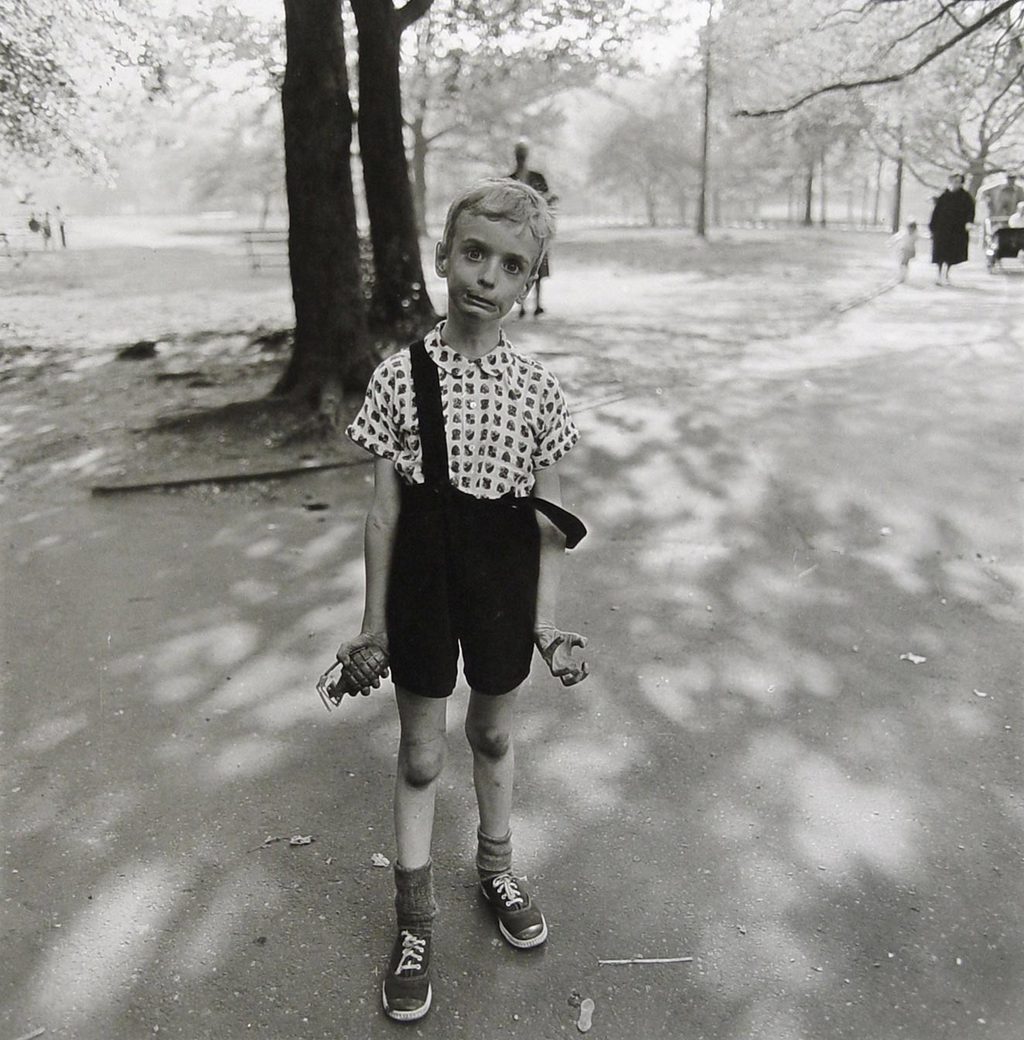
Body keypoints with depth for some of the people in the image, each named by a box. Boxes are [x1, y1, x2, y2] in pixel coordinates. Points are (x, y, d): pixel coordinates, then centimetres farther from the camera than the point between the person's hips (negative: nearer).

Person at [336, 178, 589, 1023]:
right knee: (421, 753, 12)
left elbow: (551, 518, -1)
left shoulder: (537, 387, -7)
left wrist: (546, 619, -3)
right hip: (424, 582, -1)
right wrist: (373, 622, -2)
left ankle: (498, 868, 47)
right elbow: (385, 509, -5)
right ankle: (415, 921, 30)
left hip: (503, 586, 1)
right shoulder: (400, 376, -9)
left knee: (495, 735, 21)